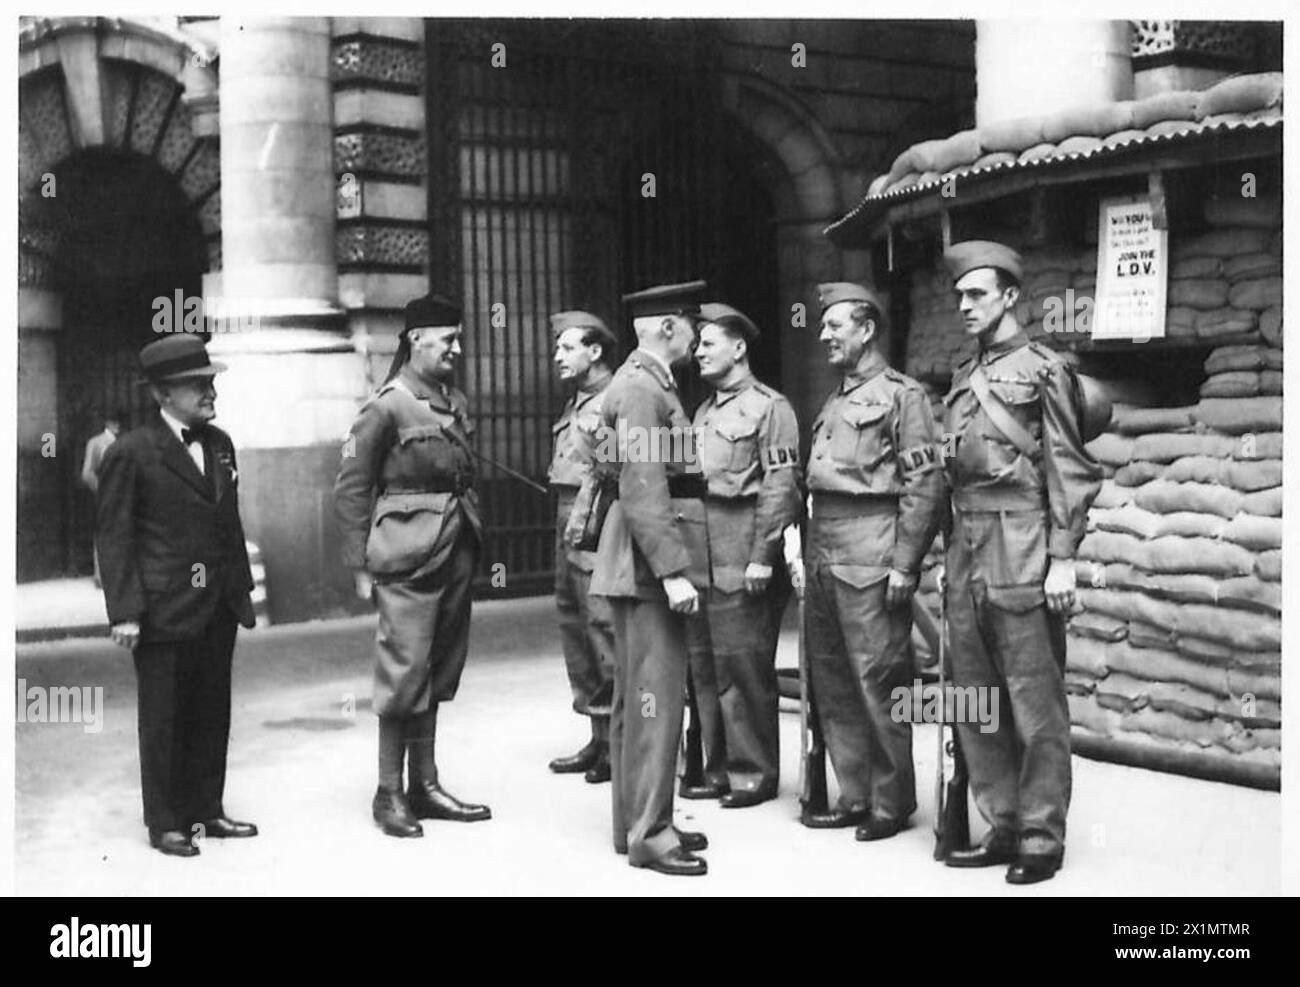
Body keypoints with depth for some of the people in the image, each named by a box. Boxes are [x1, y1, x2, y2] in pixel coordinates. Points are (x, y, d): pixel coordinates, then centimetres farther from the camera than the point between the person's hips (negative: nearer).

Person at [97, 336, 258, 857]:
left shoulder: (220, 443, 11)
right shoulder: (130, 453, -9)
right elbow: (114, 537, -9)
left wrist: (242, 587, 12)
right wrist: (124, 611, -14)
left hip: (218, 607, 6)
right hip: (164, 611, -6)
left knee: (212, 712, 13)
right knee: (164, 718, 5)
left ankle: (206, 811, 25)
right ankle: (166, 823, 17)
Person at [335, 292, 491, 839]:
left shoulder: (456, 403, 12)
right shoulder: (385, 407, -9)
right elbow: (350, 490, -8)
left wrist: (471, 542, 12)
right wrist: (360, 565, -9)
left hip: (456, 554, 7)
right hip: (407, 560, -7)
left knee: (438, 671, 12)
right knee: (405, 673, -3)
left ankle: (425, 784, 23)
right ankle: (389, 794, 9)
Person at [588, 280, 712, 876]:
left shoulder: (646, 381, 17)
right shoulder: (642, 388, -15)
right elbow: (643, 490, -23)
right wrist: (673, 571, -25)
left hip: (645, 567, 11)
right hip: (649, 563, -11)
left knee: (636, 697, 14)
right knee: (656, 697, -7)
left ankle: (635, 820, 23)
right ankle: (649, 832, -1)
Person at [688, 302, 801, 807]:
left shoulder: (769, 407, -6)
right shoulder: (704, 412, 18)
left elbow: (781, 486, -12)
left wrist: (763, 556, -17)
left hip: (742, 555, -8)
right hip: (701, 554, 8)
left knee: (744, 665, -3)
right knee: (702, 662, 10)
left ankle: (755, 774, 8)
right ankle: (720, 763, 21)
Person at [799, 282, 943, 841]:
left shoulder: (900, 395, -5)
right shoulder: (835, 402, 19)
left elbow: (925, 485, -11)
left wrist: (904, 565, -15)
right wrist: (808, 553, 14)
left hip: (870, 562, -8)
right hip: (823, 561, 8)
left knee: (878, 680, -2)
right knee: (831, 682, 11)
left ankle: (893, 802, 10)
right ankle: (854, 796, 20)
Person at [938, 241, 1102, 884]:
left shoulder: (1042, 371, -3)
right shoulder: (963, 379, 17)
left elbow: (1070, 473, -7)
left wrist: (1062, 559, -13)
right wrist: (952, 553, 15)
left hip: (1022, 552, -7)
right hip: (967, 555, 7)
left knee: (1035, 704, -1)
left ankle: (1041, 840, 7)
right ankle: (1002, 827, 20)